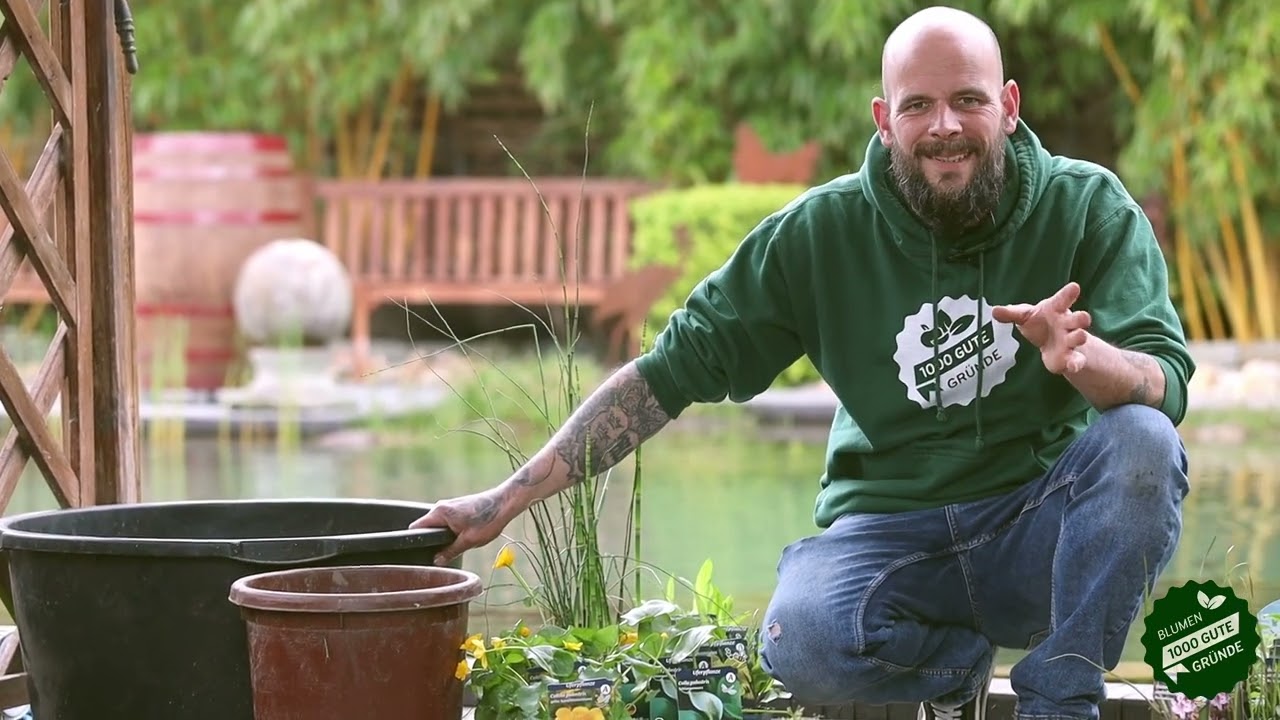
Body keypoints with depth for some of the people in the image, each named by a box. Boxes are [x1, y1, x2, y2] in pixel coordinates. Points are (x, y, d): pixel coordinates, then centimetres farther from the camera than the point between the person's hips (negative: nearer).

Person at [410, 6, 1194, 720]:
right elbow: (667, 373, -2)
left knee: (1142, 441, -31)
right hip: (892, 534, 0)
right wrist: (507, 500, -8)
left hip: (1039, 534, 0)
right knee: (801, 640, -33)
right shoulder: (823, 232, -4)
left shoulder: (1087, 207, -7)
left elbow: (1167, 384, -18)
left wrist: (1085, 359, -43)